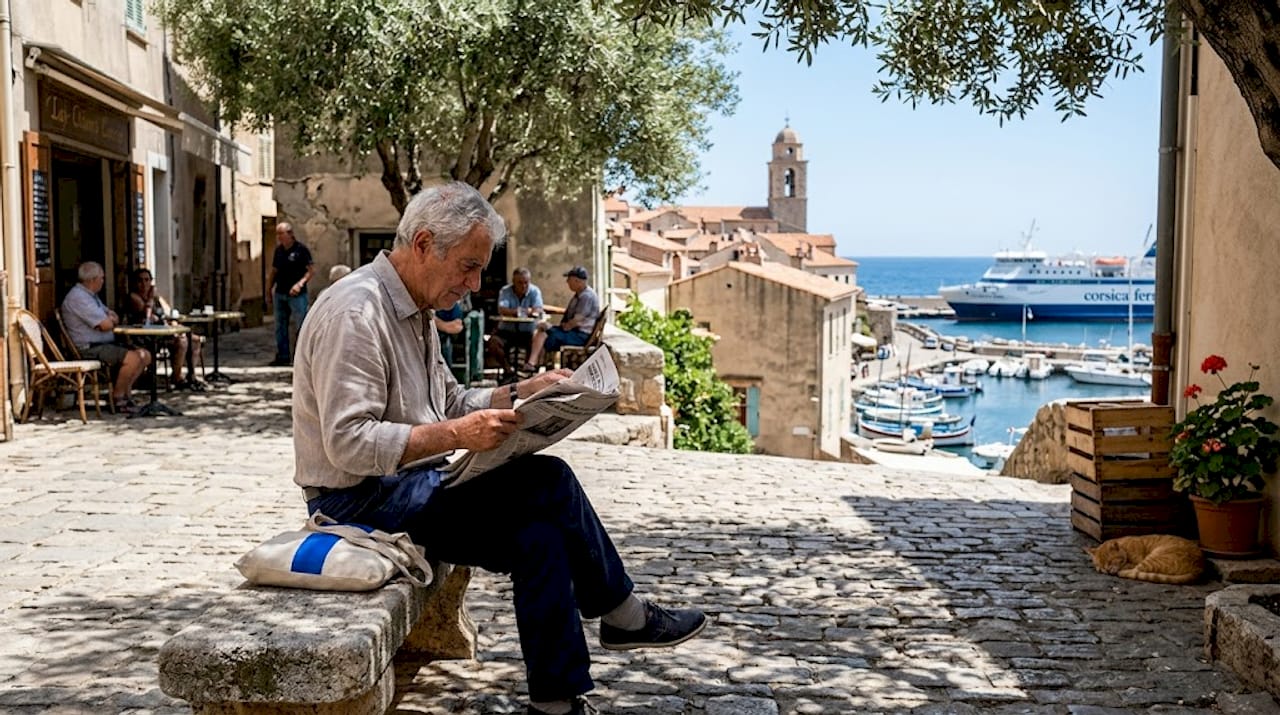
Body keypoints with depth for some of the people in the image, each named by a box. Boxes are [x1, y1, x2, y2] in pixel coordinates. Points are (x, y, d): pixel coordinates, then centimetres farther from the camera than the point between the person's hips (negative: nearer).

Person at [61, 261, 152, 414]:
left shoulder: (91, 295, 18)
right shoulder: (78, 297, -17)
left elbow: (114, 318, 18)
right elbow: (106, 325, -22)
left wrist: (109, 319, -6)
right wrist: (110, 320, 2)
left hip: (106, 344, 11)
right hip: (90, 348, -11)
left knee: (145, 355, 3)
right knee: (133, 358, -27)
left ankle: (126, 392, 4)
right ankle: (117, 398, -10)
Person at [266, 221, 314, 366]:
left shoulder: (301, 249, -7)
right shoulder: (278, 250, 11)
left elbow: (311, 269, -9)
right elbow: (274, 272, 17)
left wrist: (300, 283, -21)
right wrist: (269, 290, 13)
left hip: (296, 294, -7)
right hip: (279, 293, 7)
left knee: (302, 326, -6)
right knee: (280, 327, 10)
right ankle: (282, 357, 18)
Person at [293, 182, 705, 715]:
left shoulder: (411, 309, 13)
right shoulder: (356, 311, -19)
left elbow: (450, 404, 18)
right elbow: (347, 443, -25)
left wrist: (522, 393, 2)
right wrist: (455, 435, -31)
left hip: (401, 486, 10)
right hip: (359, 497, -9)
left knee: (540, 537, -9)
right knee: (548, 483, -17)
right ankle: (624, 617, 0)